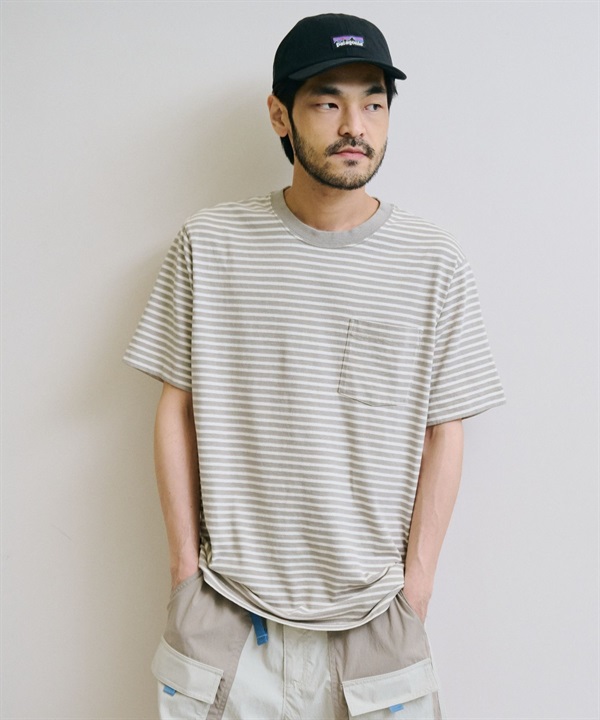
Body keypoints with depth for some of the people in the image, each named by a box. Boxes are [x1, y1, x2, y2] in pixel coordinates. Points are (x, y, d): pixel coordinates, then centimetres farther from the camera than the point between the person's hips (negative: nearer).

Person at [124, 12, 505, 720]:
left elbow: (442, 433, 0)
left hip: (372, 609, 0)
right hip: (228, 604, 0)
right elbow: (177, 409, 1)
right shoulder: (208, 244, -3)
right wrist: (185, 561, 0)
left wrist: (417, 581, -2)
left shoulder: (432, 263, -3)